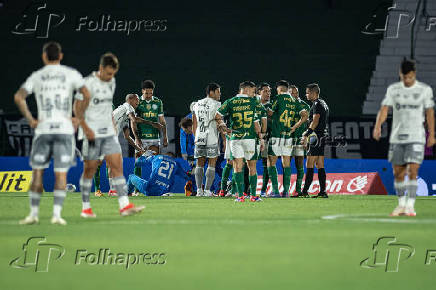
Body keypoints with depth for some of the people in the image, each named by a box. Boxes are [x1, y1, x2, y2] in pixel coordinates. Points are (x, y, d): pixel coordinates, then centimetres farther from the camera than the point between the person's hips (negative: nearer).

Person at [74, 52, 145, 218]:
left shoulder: (111, 82, 10)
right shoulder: (88, 83, -11)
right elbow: (77, 108, -10)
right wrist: (86, 129, -16)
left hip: (108, 133, 6)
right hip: (92, 134, -6)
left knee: (117, 166, -6)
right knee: (90, 170, 2)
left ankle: (124, 205, -12)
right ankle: (85, 208, 13)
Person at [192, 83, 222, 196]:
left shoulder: (197, 104, 11)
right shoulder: (216, 105, -6)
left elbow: (194, 125, 14)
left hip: (199, 137, 5)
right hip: (212, 139, -5)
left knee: (199, 164, 9)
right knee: (211, 165, 1)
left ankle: (199, 189, 2)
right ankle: (207, 190, -3)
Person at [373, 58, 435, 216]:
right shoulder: (393, 89, 6)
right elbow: (384, 109, -2)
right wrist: (378, 126, -19)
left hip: (416, 137, -3)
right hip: (396, 137, 3)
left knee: (412, 171, -14)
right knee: (398, 172, 6)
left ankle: (410, 206, -13)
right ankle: (401, 204, 19)